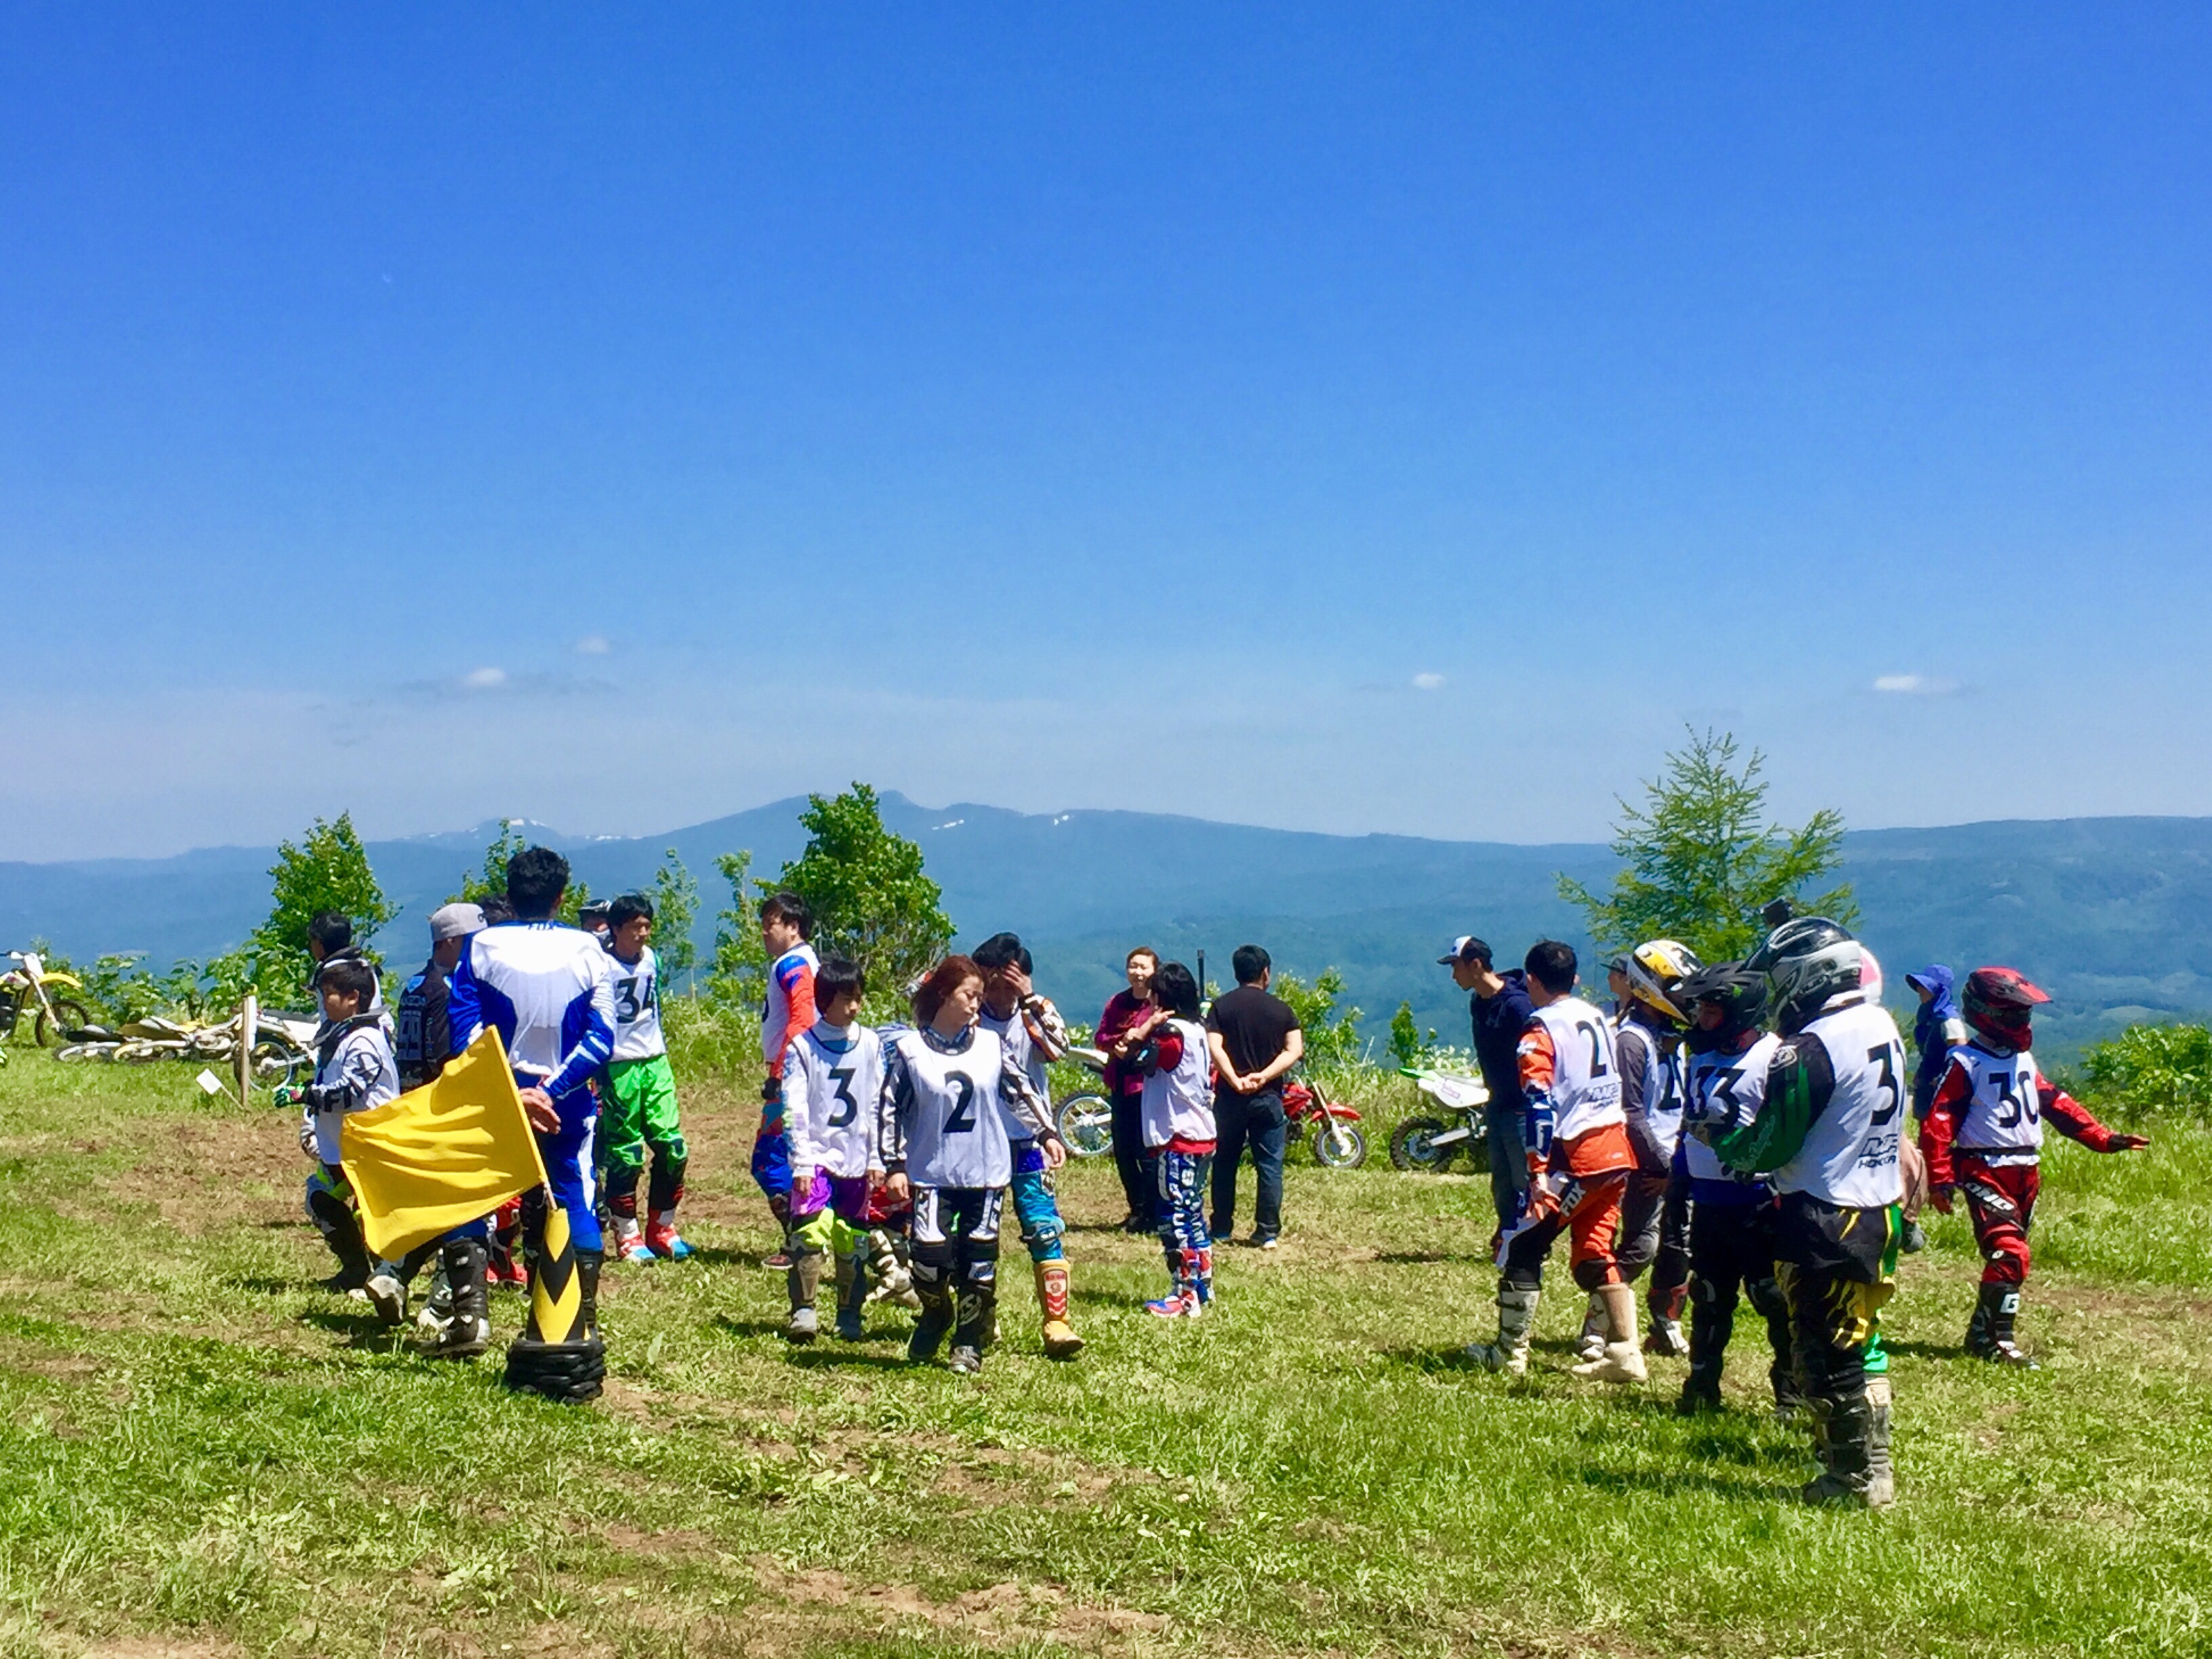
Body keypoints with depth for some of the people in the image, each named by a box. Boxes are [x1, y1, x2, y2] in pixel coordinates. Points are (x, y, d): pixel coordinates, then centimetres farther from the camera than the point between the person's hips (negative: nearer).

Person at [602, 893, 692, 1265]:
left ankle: (661, 1229, 16)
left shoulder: (651, 958, 9)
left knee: (672, 1147, 3)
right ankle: (628, 1237, 10)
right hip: (619, 1065, -6)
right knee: (624, 1154, -1)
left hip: (656, 1061, 6)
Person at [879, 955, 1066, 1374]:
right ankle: (935, 1315, 19)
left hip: (987, 1173, 2)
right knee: (931, 1254, -13)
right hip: (932, 1172, -2)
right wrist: (894, 1165, -4)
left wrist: (1047, 1133, 4)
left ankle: (969, 1343, 20)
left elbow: (1021, 1092, 12)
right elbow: (889, 1109, 0)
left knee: (979, 1260, 3)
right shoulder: (909, 1049, -2)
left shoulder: (990, 1045, 4)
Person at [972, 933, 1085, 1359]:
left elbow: (1058, 1047, -21)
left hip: (1027, 1143, -1)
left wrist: (1029, 997, -25)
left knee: (1045, 1230, -8)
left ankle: (1057, 1323, -7)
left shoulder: (1037, 1014, -1)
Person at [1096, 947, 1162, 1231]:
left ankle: (1153, 1216, 3)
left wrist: (1136, 1044, -22)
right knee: (1122, 1151, 11)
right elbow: (1100, 1036, 10)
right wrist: (1116, 1042, -9)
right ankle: (1137, 1210, 23)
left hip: (1147, 1083, -7)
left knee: (1146, 1152, -6)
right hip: (1120, 1083, 7)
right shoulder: (1117, 1002, 12)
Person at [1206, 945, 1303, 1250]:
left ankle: (1221, 1228, 17)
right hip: (1268, 1096, 0)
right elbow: (1294, 1050, -7)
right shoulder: (1281, 1009, 2)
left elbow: (1214, 1047, -12)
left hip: (1230, 1096, 0)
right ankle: (1268, 1232, 0)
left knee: (1225, 1163, 11)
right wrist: (1264, 1075, -14)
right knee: (1270, 1166, 3)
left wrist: (1236, 1081, -19)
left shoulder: (1221, 1006, 1)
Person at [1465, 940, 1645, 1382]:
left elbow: (1540, 1104, -18)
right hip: (1616, 1149, 7)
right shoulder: (1597, 1018, 14)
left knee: (1521, 1247, 4)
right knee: (1596, 1253, 13)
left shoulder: (1541, 1031, -9)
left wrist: (1539, 1171, -20)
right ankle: (1625, 1351, 7)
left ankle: (1510, 1352, 8)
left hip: (1576, 1155, -7)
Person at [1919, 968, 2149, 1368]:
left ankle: (1983, 1334, 21)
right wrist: (1940, 1179, -20)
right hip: (1985, 1173, -8)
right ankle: (1995, 1340, -12)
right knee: (2010, 1255, -18)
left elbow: (2058, 1104, 18)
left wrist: (2103, 1139, 11)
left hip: (2027, 1173, 8)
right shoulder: (1967, 1064, -10)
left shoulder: (2023, 1060, 15)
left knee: (2007, 1257, 11)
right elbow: (1938, 1122, -14)